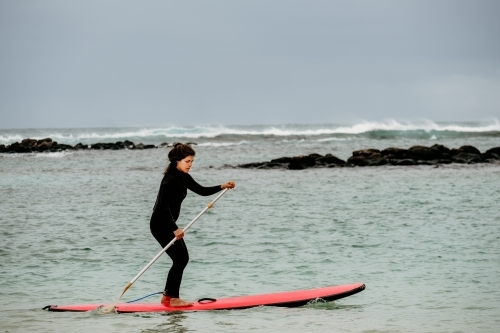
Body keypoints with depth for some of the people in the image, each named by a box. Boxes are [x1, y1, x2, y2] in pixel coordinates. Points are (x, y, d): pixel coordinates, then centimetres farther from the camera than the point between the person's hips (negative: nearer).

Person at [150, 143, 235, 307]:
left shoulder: (183, 177, 9)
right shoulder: (170, 179, -21)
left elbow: (202, 191, 15)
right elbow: (163, 206, -26)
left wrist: (222, 187, 0)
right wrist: (175, 229, -28)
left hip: (168, 224, 10)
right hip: (161, 224, -10)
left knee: (182, 258, 12)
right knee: (180, 259, -9)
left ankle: (168, 296, 19)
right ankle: (173, 298, -2)